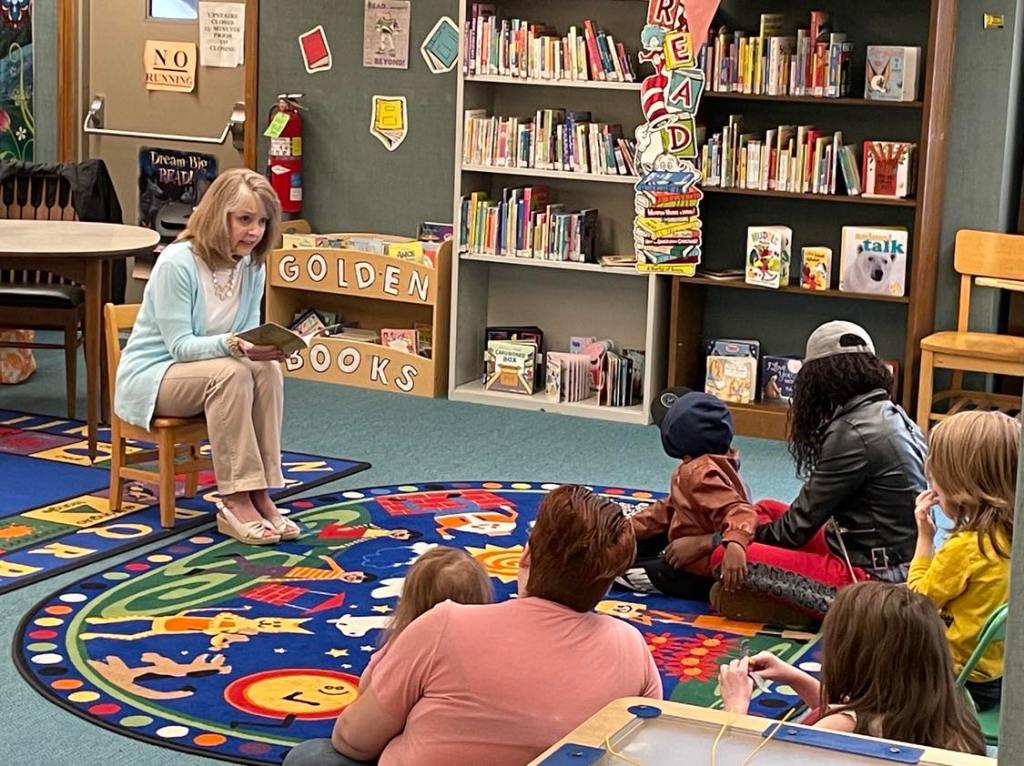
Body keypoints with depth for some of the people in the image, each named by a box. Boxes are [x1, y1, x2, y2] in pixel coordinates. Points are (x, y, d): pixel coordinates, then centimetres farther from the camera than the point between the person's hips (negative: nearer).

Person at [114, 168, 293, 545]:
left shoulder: (252, 266, -1)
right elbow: (180, 345, -23)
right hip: (151, 377, -6)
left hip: (205, 373, 6)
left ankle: (259, 494, -25)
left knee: (267, 369, -25)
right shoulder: (177, 263, -20)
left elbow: (248, 334, 2)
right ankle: (237, 502, -33)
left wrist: (266, 344, -23)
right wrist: (233, 345, -39)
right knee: (231, 372, -35)